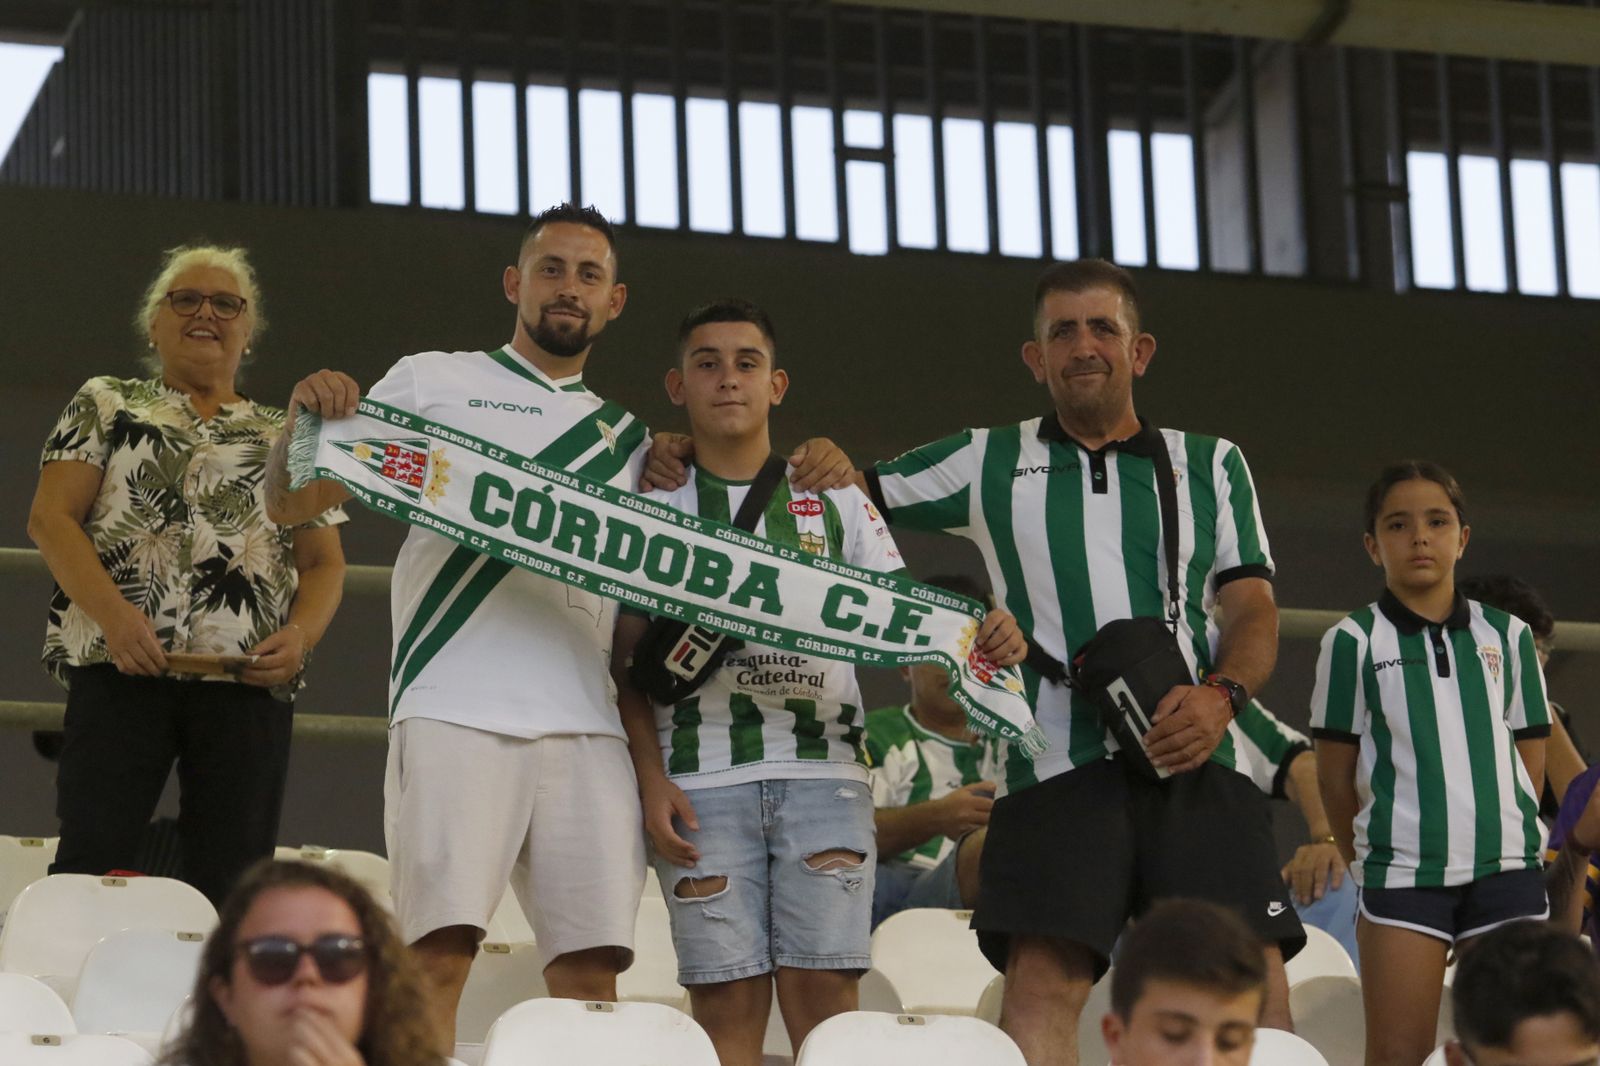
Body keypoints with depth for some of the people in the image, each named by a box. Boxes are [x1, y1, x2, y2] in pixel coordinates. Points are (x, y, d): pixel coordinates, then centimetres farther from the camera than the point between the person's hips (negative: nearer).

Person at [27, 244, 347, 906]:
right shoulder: (105, 405, 16)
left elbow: (324, 562, 18)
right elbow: (50, 519, 4)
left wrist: (300, 634, -5)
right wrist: (114, 614, -13)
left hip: (250, 681, 2)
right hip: (121, 669, -2)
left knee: (233, 889, -4)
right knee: (92, 865, -12)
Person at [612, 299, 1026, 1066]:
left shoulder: (837, 502, 16)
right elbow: (626, 662, 7)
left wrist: (978, 640, -15)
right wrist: (650, 779, -7)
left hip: (822, 770, 1)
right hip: (700, 783, -1)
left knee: (823, 996, -8)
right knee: (728, 1003, -6)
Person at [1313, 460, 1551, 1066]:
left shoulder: (1506, 636, 9)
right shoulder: (1355, 641, 1)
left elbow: (1530, 759, 13)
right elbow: (1335, 773, 5)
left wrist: (1504, 830, 8)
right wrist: (1368, 859, 8)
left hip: (1507, 866, 2)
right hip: (1402, 873, -2)